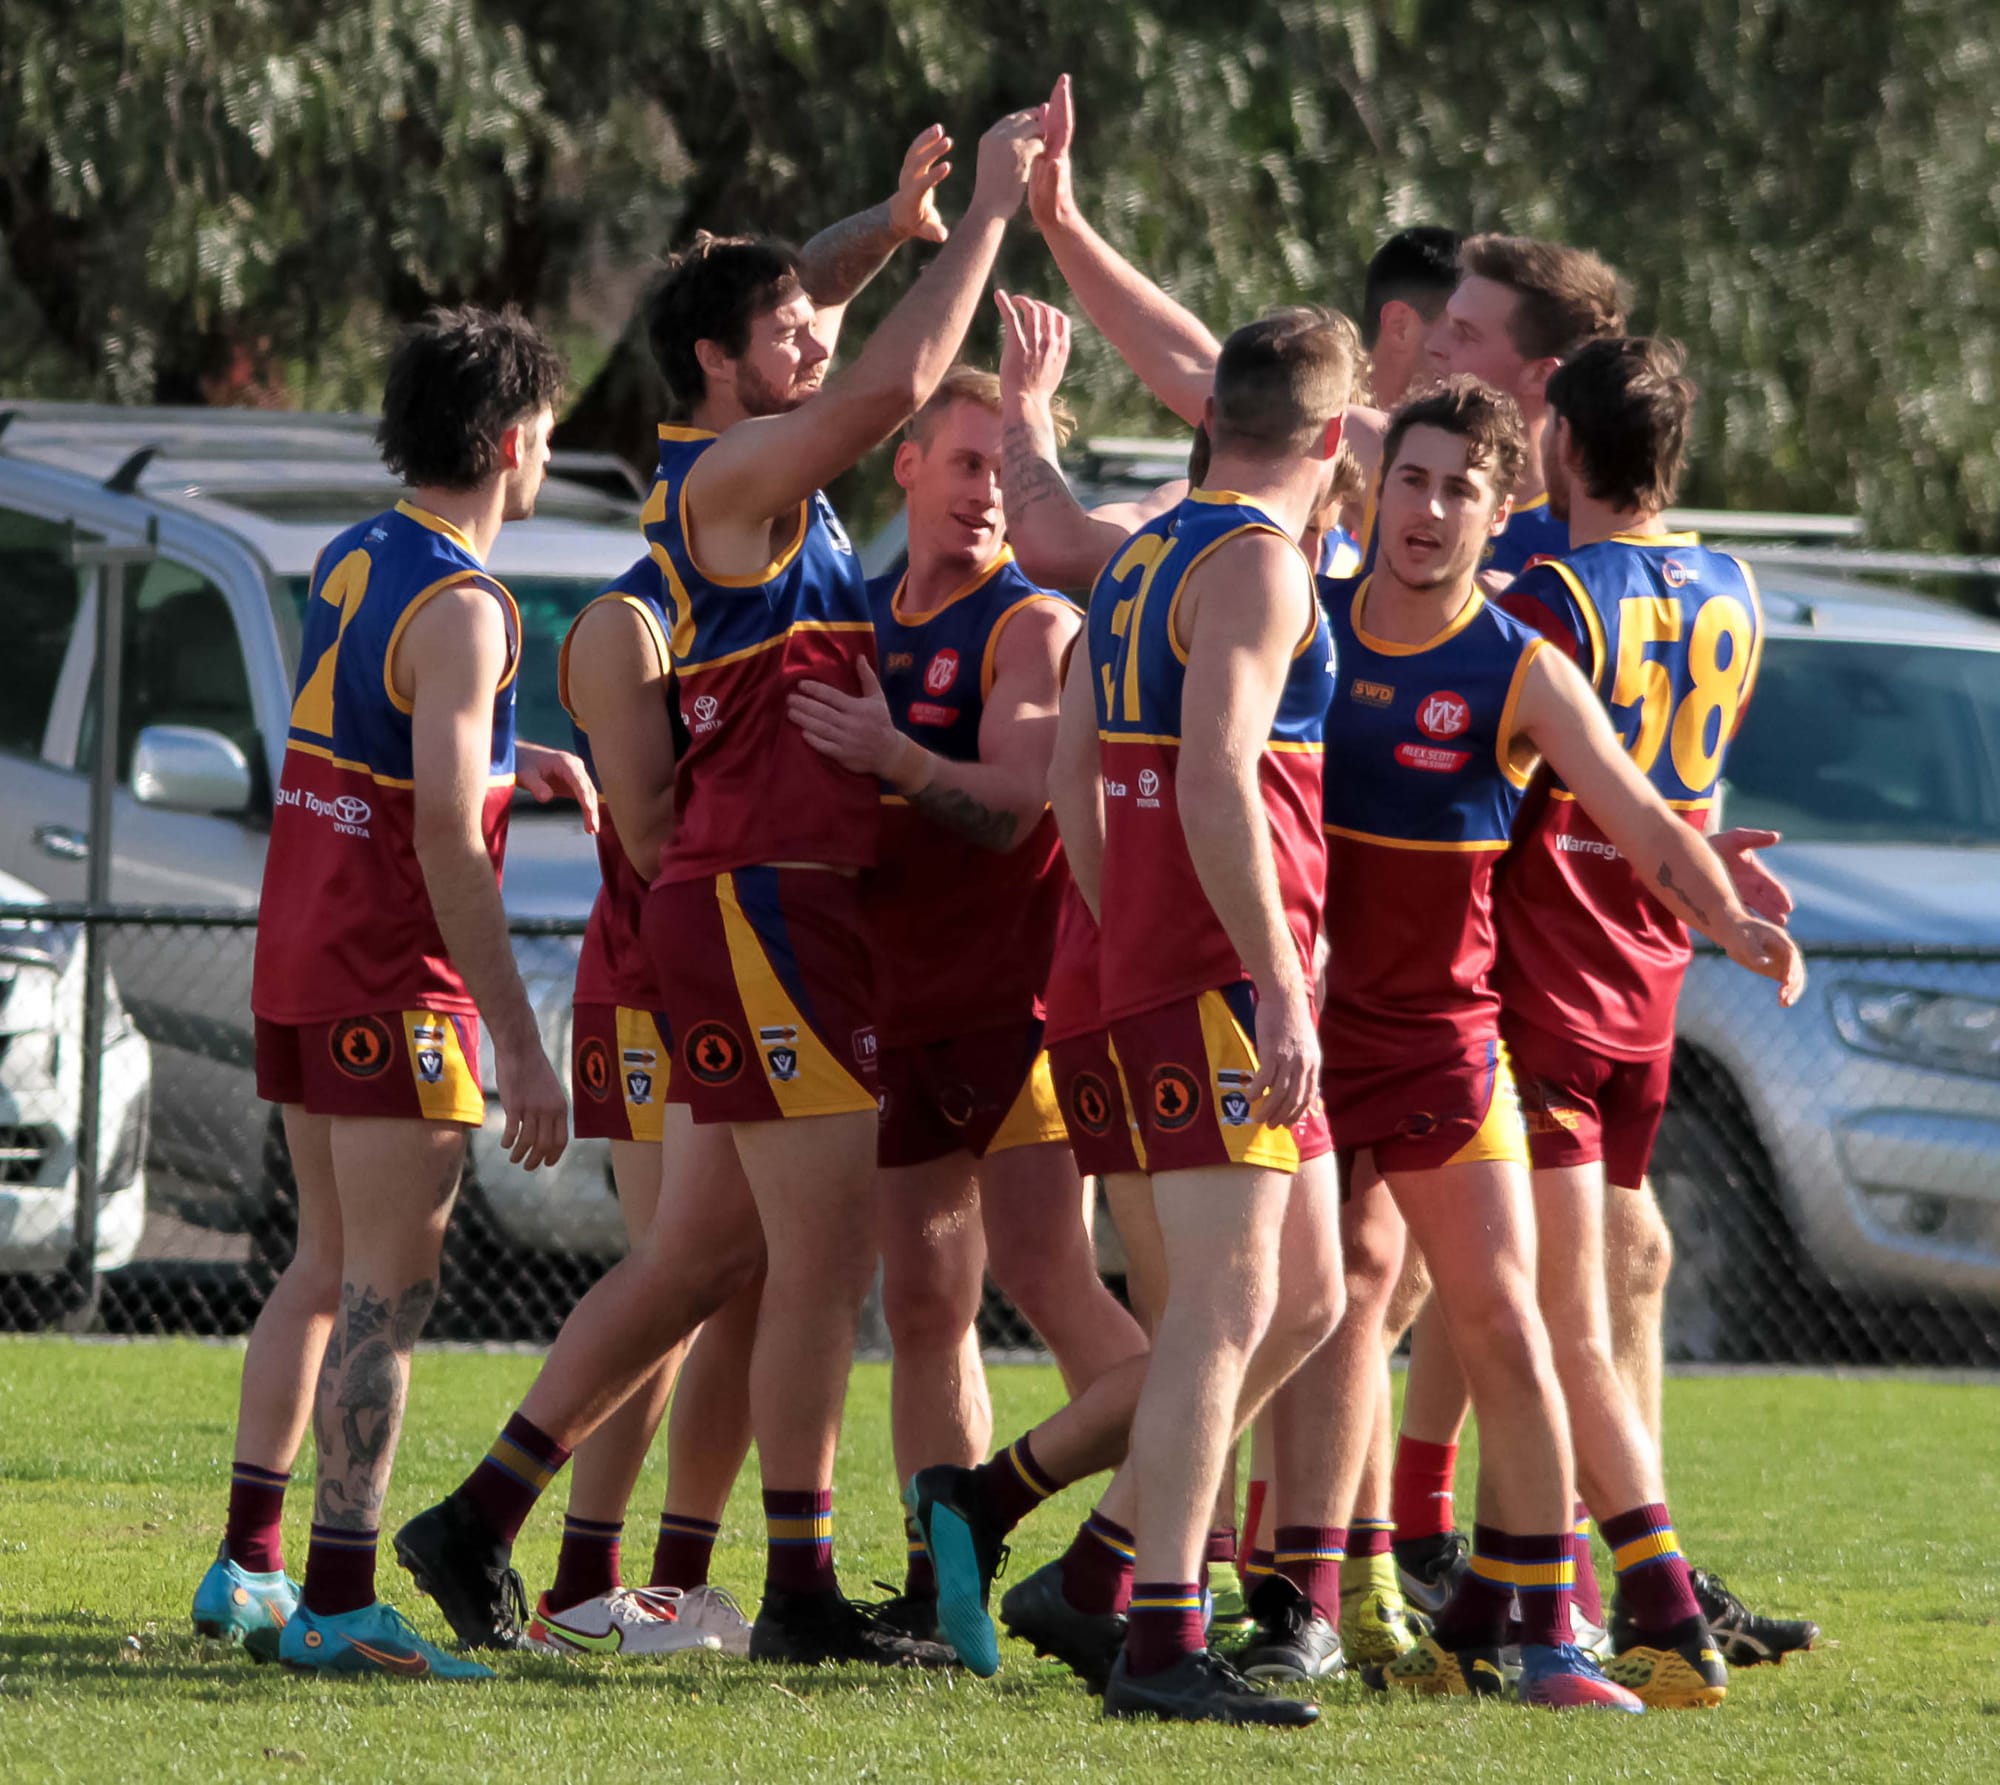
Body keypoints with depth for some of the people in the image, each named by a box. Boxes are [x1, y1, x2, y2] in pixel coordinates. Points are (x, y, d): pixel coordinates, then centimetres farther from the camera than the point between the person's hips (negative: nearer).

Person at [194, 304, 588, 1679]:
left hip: (300, 963, 9)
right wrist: (523, 1049, -23)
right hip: (398, 983, -9)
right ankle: (340, 1603, -10)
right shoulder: (458, 608, -17)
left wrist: (514, 766, 20)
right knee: (389, 1287, -7)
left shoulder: (349, 564, 11)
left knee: (328, 1267, 18)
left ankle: (246, 1567, 20)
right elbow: (446, 843, -23)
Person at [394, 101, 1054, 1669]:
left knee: (703, 1251, 13)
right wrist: (990, 210, -16)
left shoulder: (774, 494, 18)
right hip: (763, 900, -10)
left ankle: (480, 1523, 17)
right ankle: (803, 1596, -4)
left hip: (779, 908, 10)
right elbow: (893, 387, -23)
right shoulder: (729, 473, -10)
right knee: (828, 1247, -7)